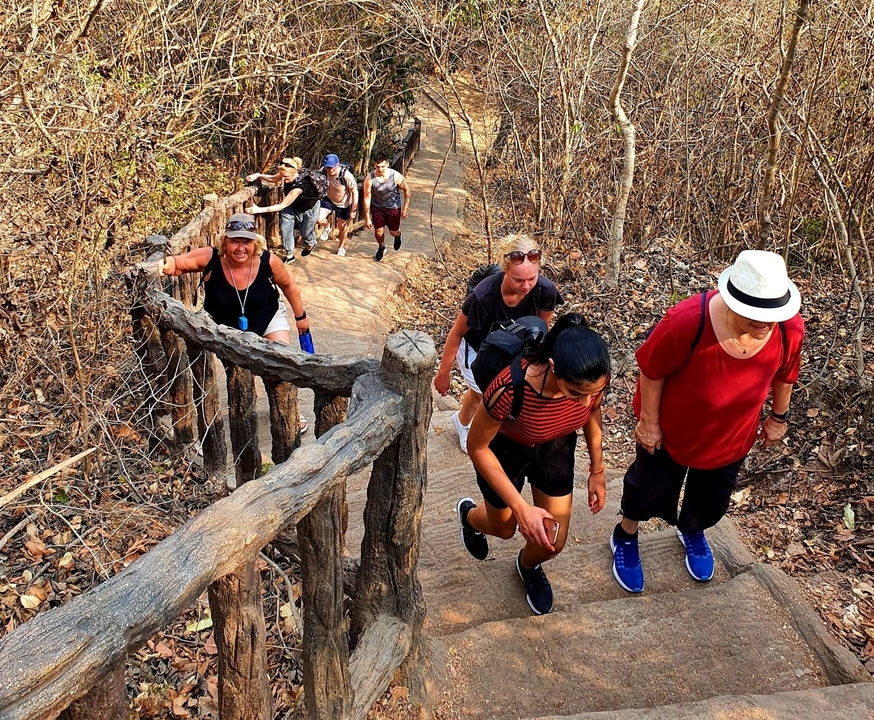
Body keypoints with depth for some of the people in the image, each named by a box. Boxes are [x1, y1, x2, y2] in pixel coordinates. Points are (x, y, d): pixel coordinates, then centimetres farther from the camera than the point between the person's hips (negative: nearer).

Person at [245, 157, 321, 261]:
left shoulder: (300, 185, -45)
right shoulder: (287, 173, -26)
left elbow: (282, 206, -40)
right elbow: (273, 179, -2)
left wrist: (259, 210, -44)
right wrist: (258, 175, -21)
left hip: (309, 209, -5)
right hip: (293, 206, 5)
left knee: (306, 233, 14)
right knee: (285, 227, -12)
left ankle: (310, 245, 51)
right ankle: (289, 255, 3)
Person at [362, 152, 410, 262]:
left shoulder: (396, 176, -26)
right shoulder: (369, 179, -25)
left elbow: (406, 189, -8)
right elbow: (367, 198, -16)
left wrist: (405, 208, -5)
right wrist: (367, 218, -14)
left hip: (393, 207, 0)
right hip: (377, 207, 1)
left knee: (393, 232, 10)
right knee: (378, 231, 9)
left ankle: (398, 235, 51)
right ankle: (381, 248, 42)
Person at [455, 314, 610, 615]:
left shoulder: (593, 379, -31)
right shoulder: (510, 388, -44)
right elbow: (476, 446, -26)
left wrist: (597, 470, 3)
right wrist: (520, 507, -27)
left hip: (556, 447, 3)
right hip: (504, 449, -3)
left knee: (553, 542, 10)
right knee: (503, 528, 22)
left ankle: (528, 565, 48)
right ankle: (469, 515, 60)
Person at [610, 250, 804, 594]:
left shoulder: (789, 327, -26)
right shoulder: (687, 321, -39)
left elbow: (784, 374, -3)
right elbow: (652, 371, -22)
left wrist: (778, 417, 9)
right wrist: (648, 422, -14)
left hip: (732, 436, 4)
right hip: (672, 429, -3)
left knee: (712, 498, 27)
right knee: (649, 485, 22)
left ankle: (692, 533, 62)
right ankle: (625, 537, 52)